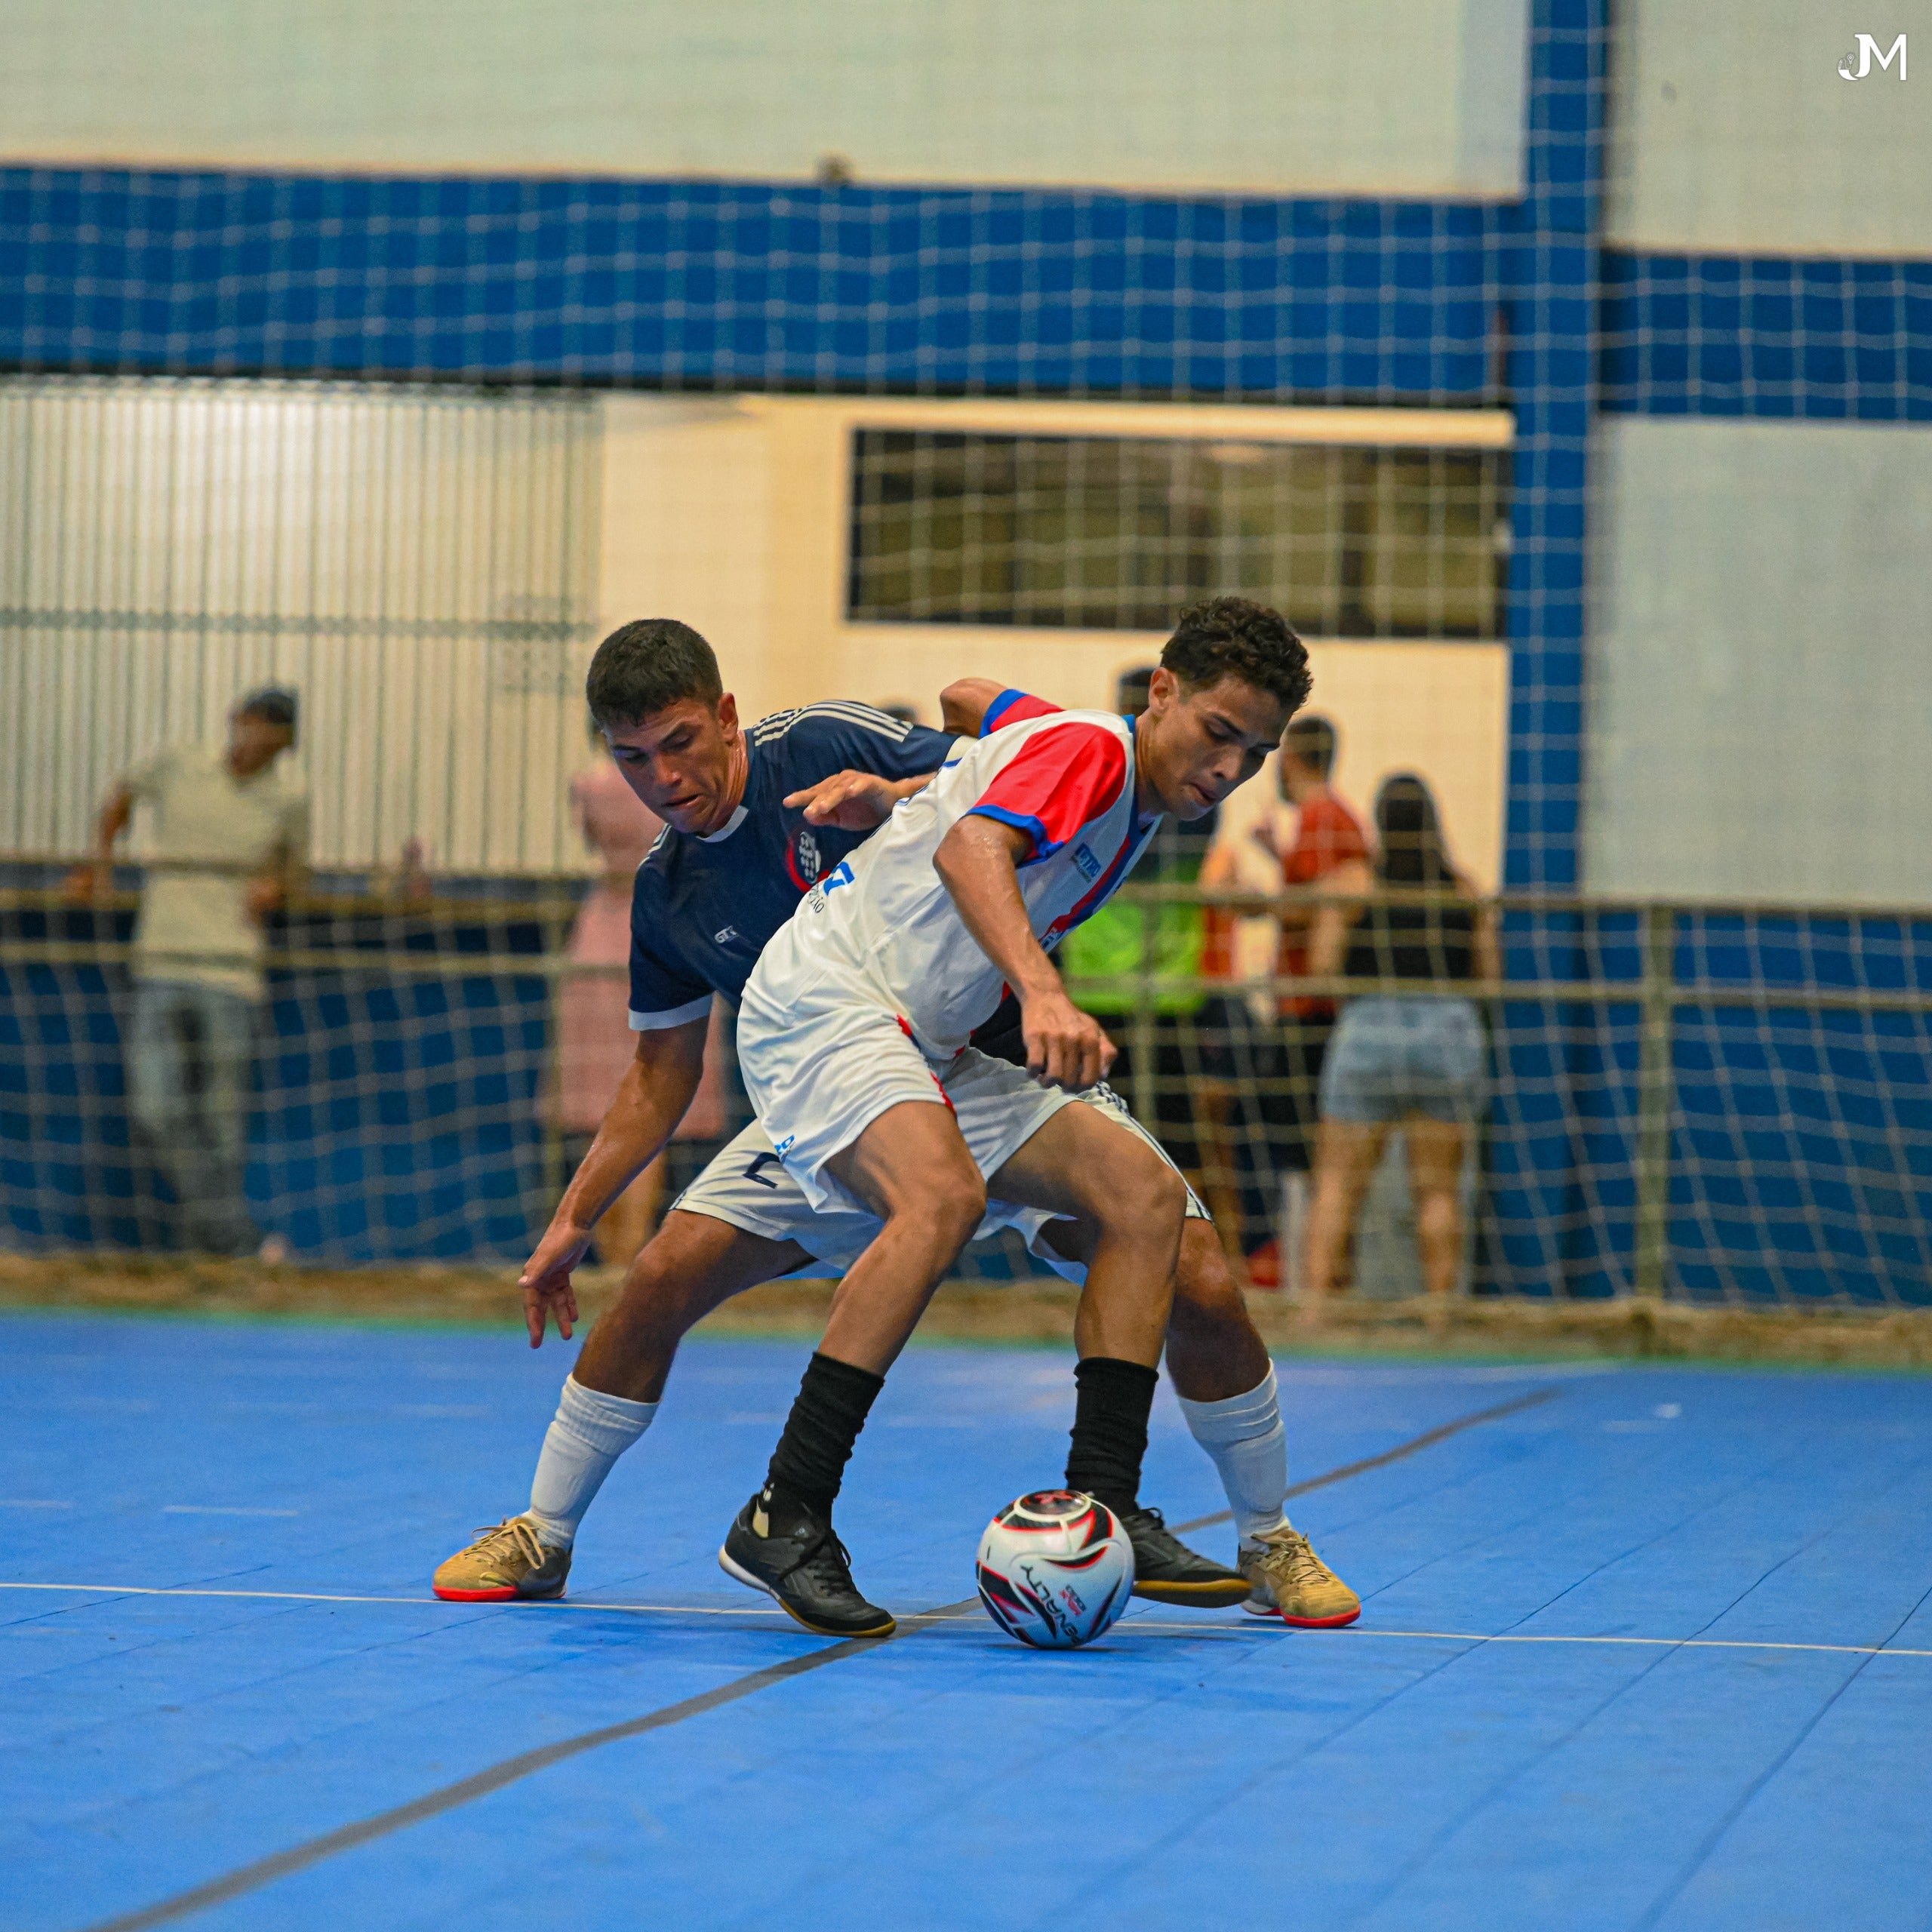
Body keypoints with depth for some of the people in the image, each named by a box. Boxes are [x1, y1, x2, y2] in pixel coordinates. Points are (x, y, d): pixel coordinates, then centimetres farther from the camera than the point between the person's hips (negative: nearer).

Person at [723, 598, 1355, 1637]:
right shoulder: (1087, 746, -12)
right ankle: (783, 1520, -29)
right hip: (822, 993, -10)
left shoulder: (1129, 809, 17)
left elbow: (978, 698, 35)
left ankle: (1102, 1506, -10)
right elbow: (968, 851, -32)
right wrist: (1044, 994, -47)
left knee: (1142, 1188, -4)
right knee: (943, 1194, -34)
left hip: (922, 1046, 10)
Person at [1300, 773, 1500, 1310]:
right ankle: (1439, 1310, 4)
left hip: (1370, 1030, -2)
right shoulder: (1466, 890, 9)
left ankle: (1313, 1303, -9)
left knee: (1337, 1183, 2)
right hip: (1452, 1033, 2)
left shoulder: (1349, 882, 1)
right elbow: (1491, 974, 8)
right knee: (1438, 1188, 7)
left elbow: (1322, 966, -5)